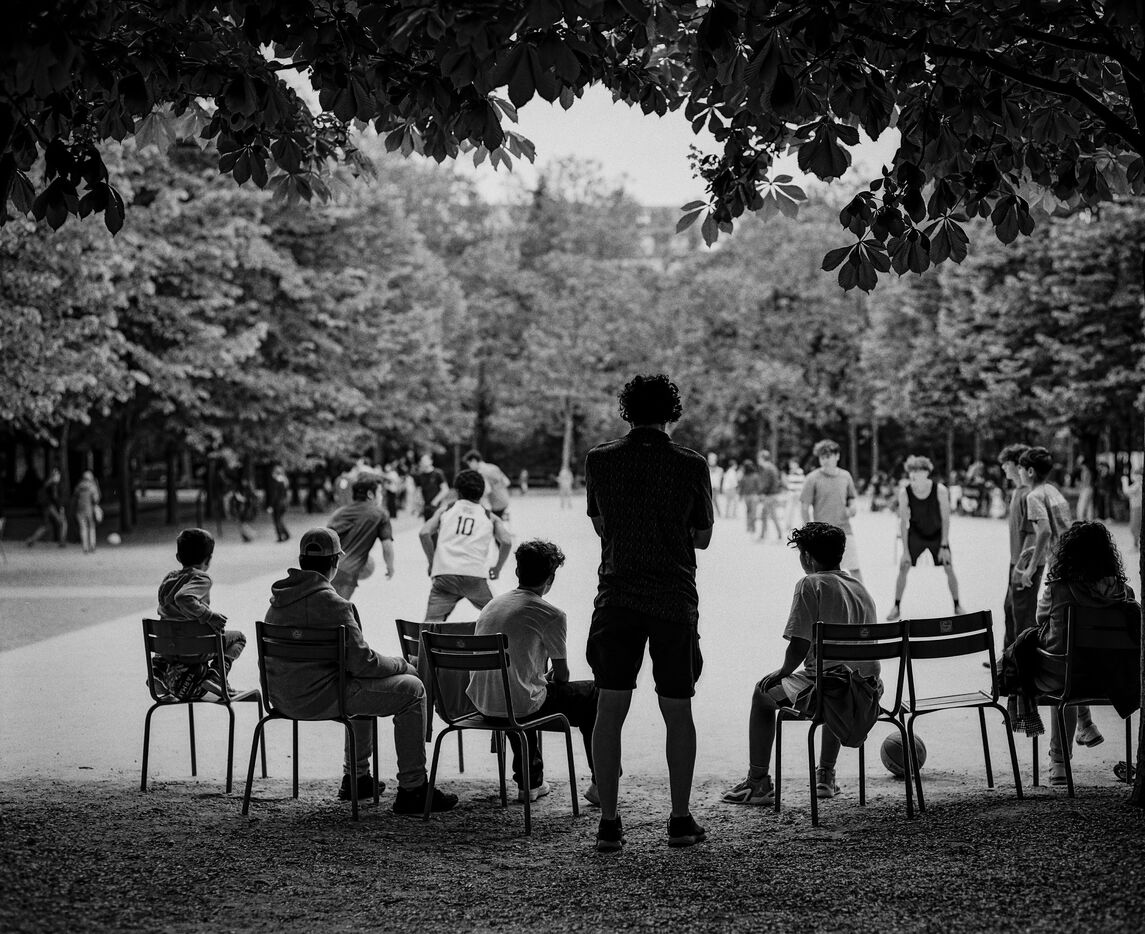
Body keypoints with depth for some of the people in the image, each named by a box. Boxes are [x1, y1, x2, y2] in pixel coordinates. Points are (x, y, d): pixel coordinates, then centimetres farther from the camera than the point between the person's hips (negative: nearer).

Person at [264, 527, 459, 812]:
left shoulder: (278, 599, 7)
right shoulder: (331, 604, -20)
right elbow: (361, 662, -19)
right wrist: (401, 665, 1)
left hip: (282, 697, 9)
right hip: (319, 698, -9)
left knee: (364, 686, 34)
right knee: (412, 689, 1)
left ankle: (355, 777, 38)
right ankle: (412, 790, 3)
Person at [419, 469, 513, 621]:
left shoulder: (446, 511, 20)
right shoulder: (489, 517, 19)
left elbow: (424, 533, 5)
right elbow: (506, 542, 3)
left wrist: (433, 562, 14)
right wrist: (497, 569, 16)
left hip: (444, 574, 0)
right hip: (475, 576, 0)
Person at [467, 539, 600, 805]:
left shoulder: (491, 605, 12)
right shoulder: (552, 615, -9)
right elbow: (562, 675, 2)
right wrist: (550, 679, 24)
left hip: (481, 703, 7)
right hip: (519, 706, -7)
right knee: (592, 695, 14)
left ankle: (529, 783, 40)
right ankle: (600, 785, 17)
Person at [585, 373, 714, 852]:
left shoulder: (599, 460, 0)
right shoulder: (691, 465, -4)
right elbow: (703, 537, 4)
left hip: (617, 598, 1)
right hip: (674, 600, -1)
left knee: (609, 711, 3)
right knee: (677, 713, 9)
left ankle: (608, 822, 1)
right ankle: (680, 820, 12)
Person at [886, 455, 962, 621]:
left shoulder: (940, 490, -24)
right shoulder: (904, 492, -21)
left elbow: (945, 519, -16)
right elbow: (903, 522, -14)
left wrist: (944, 546, -17)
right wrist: (905, 550, -16)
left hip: (937, 533, -1)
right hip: (915, 534, 1)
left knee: (949, 569, -5)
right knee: (903, 567, -8)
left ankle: (957, 606, 12)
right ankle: (897, 606, 4)